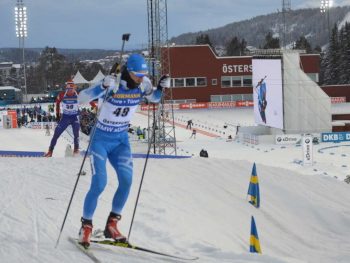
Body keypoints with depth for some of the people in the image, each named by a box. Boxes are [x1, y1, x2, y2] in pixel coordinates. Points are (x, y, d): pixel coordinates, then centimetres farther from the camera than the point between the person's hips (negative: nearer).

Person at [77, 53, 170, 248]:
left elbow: (155, 98, 13)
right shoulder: (113, 85, -24)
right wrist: (104, 86, -47)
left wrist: (162, 87, -10)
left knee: (126, 180, -11)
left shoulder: (143, 85, -9)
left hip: (121, 140, 5)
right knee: (99, 183, -15)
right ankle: (86, 227, 3)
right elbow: (82, 98, -32)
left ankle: (112, 225, 6)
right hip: (101, 139, -5)